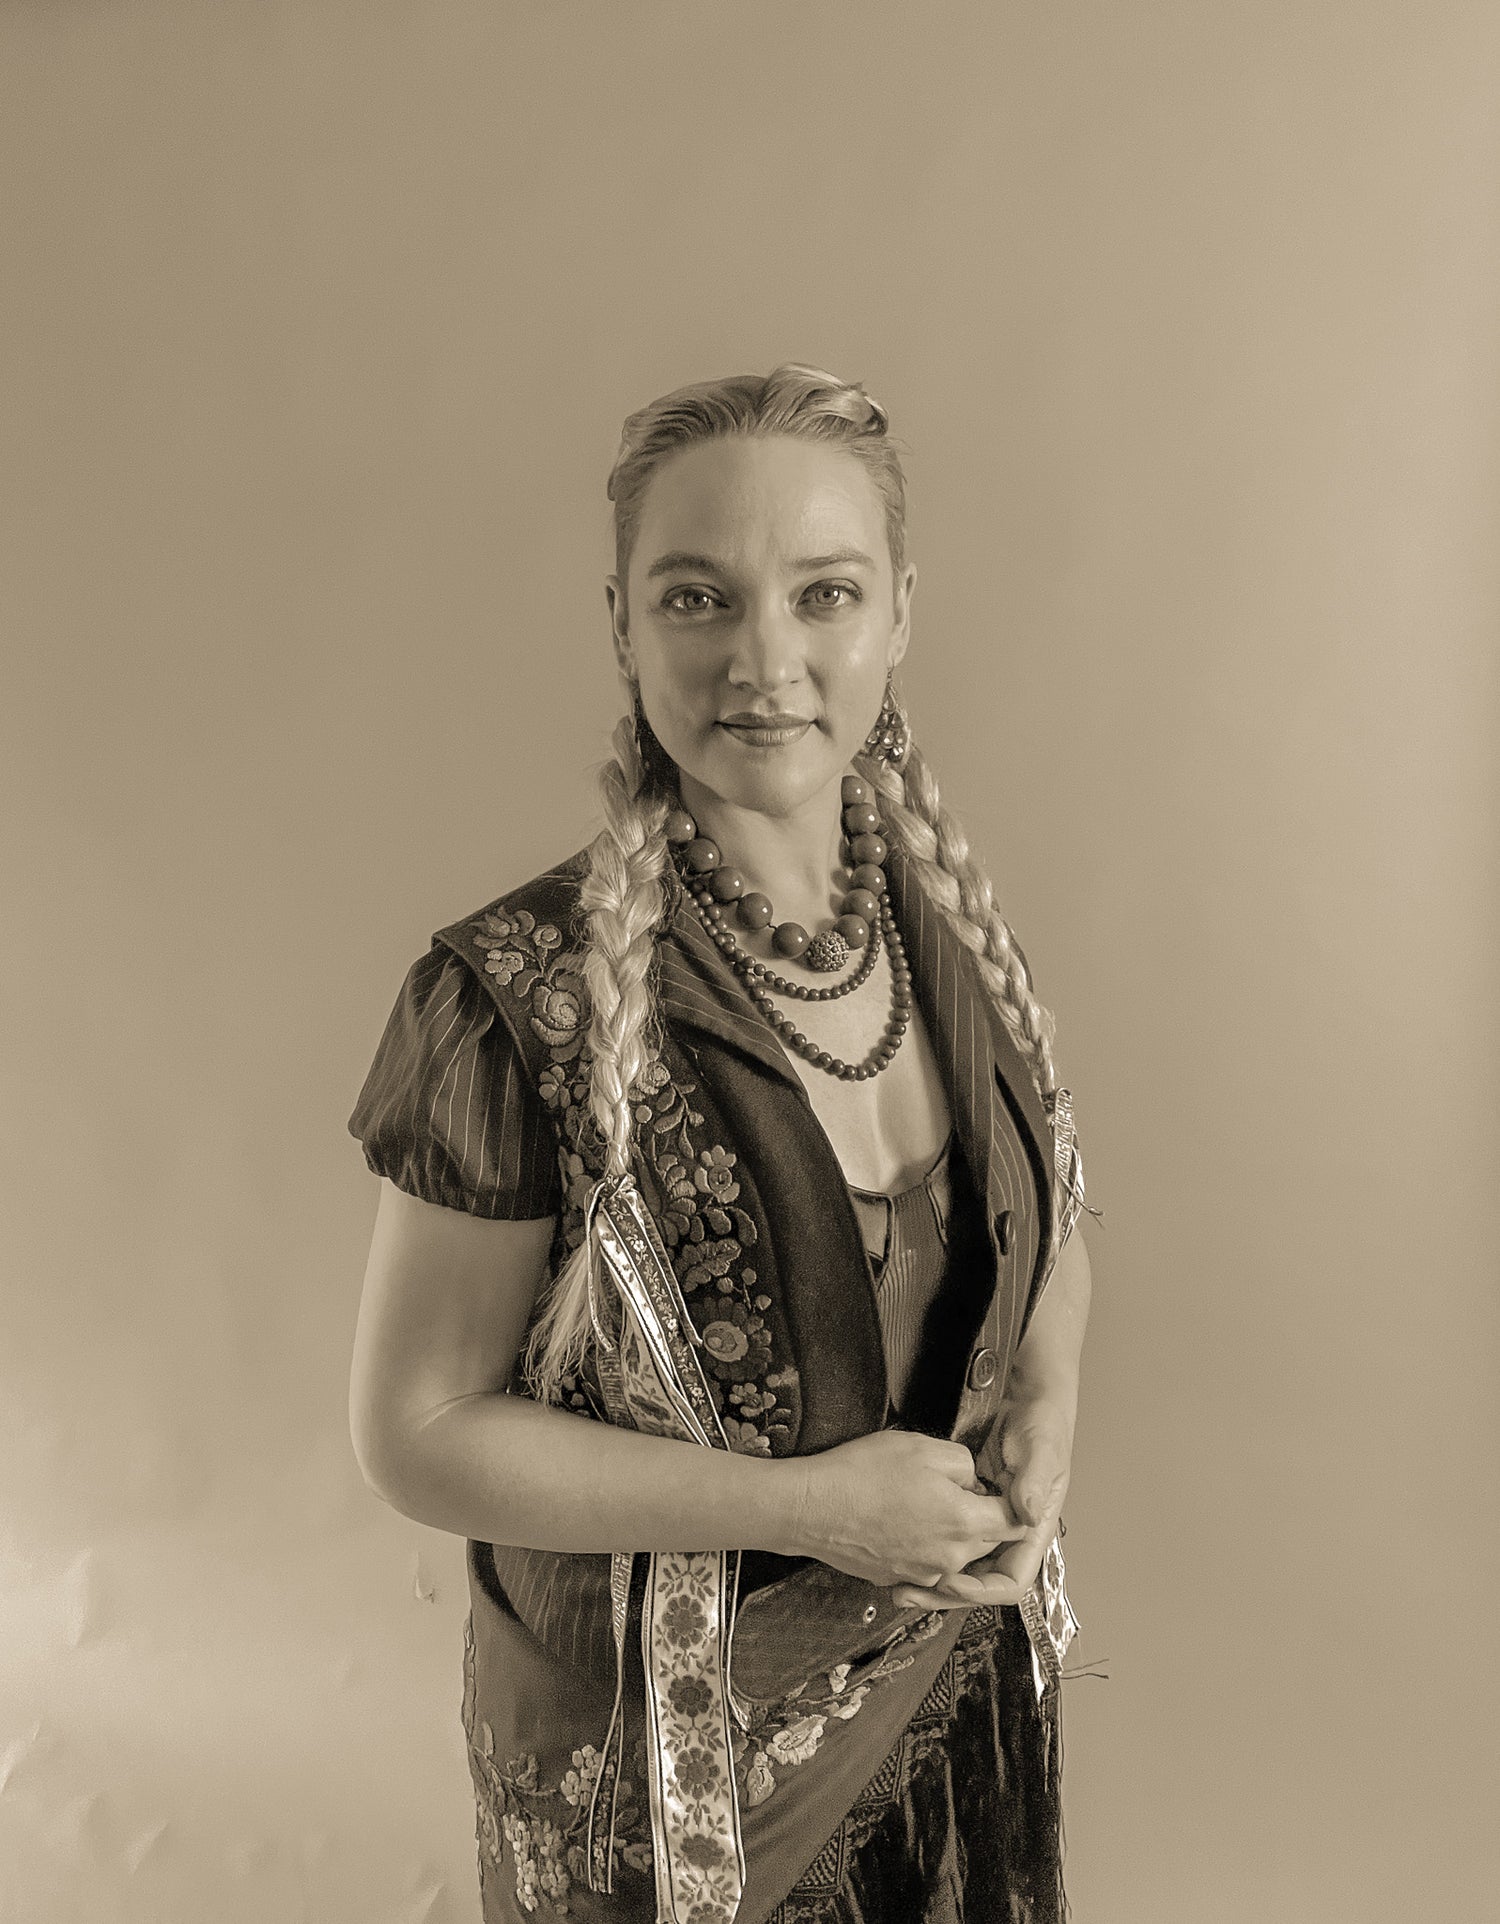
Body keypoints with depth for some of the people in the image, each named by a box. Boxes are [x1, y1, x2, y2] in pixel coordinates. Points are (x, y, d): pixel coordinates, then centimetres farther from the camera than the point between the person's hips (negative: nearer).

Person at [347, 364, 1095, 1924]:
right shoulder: (516, 1004, -25)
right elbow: (417, 1433, -17)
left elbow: (1051, 1224, 6)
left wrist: (1046, 1401, -13)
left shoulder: (948, 917, -9)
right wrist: (806, 1504, -22)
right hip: (658, 1752, -4)